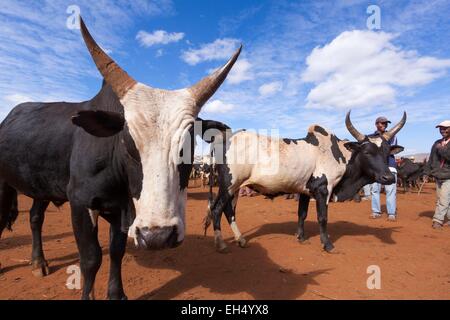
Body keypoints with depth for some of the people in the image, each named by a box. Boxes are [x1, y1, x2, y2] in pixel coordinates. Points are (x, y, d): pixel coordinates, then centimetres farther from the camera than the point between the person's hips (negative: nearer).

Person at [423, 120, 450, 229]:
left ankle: (438, 220, -5)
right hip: (438, 176, 6)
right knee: (440, 200, 13)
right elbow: (431, 159, 15)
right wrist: (427, 171, 13)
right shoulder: (437, 143, 11)